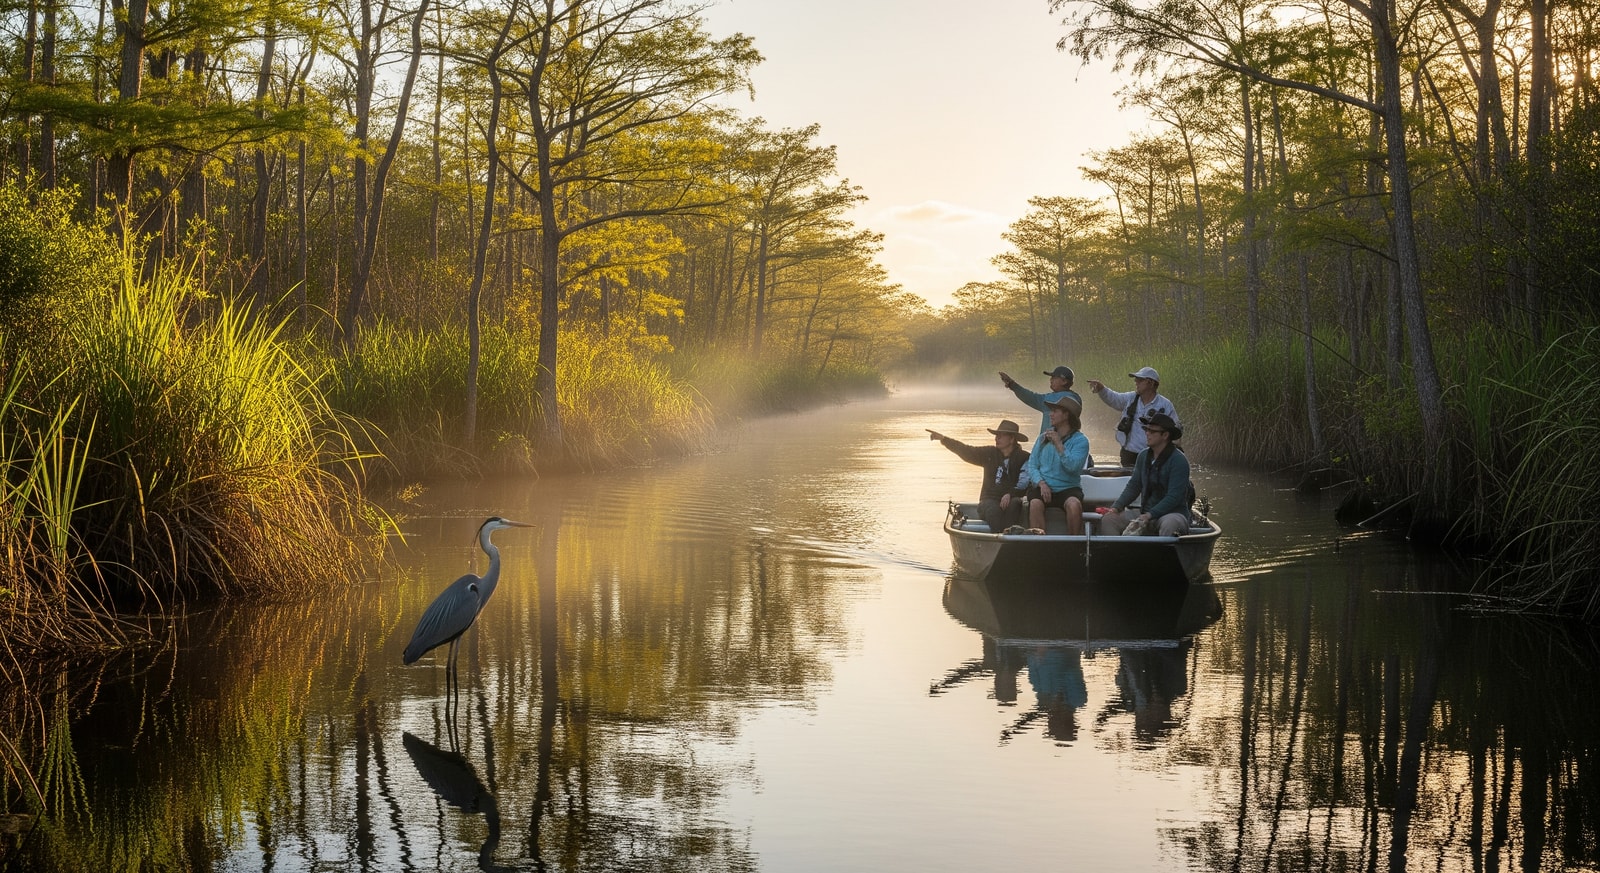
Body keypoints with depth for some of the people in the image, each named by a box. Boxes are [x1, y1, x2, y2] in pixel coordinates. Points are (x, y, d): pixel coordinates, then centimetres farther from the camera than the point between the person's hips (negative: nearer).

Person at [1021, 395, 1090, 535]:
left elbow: (1073, 467, -15)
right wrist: (1041, 483, -10)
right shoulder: (1043, 437, 14)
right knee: (1035, 503, -31)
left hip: (1068, 488, -2)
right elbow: (1031, 466, 8)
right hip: (1043, 487, 2)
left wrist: (1059, 445, -17)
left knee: (1074, 504, -35)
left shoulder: (1080, 440, 1)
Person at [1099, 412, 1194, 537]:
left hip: (1173, 514, -6)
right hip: (1146, 515, 6)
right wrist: (1116, 508, -2)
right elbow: (1133, 486, 14)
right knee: (1107, 520, -12)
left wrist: (1149, 515, -25)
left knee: (1168, 525, -42)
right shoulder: (1144, 456, 9)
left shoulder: (1178, 460, -11)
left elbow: (1174, 497, -17)